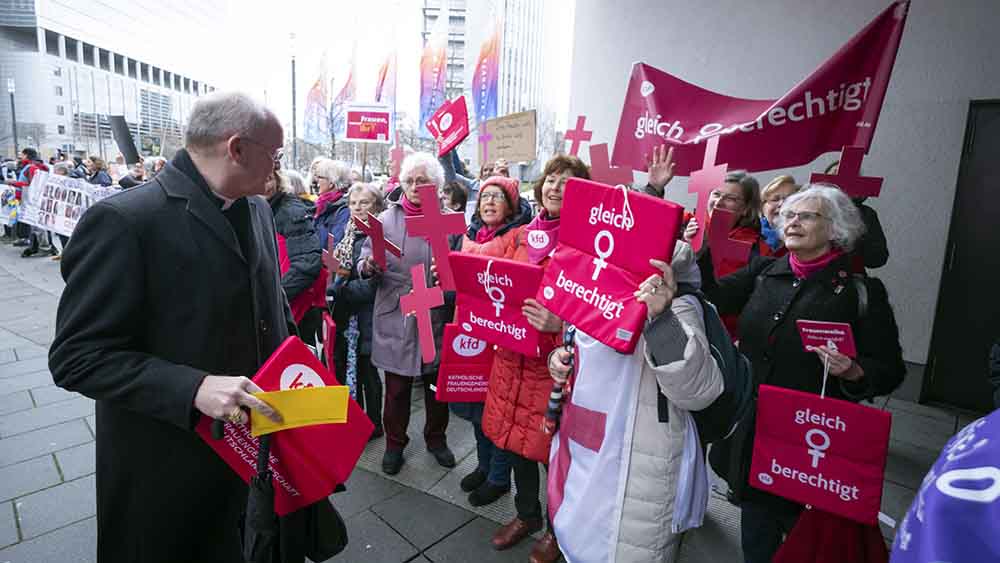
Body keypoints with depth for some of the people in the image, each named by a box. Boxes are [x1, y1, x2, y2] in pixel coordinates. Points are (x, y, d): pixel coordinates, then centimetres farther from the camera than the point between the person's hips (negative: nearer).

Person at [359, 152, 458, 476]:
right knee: (396, 387, 11)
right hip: (395, 318, 0)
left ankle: (436, 438, 38)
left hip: (436, 316, 1)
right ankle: (394, 443, 33)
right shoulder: (386, 219, 2)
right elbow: (366, 262, 3)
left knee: (437, 382, 16)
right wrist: (368, 266, -19)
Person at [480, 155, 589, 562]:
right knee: (515, 439, 17)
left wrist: (559, 323, -29)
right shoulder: (520, 237, 8)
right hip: (513, 355, 5)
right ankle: (527, 514, 43)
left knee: (550, 447, 8)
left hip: (554, 361, -5)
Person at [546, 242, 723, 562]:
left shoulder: (677, 306, -17)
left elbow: (699, 389, -30)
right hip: (584, 452, 7)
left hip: (638, 466, -7)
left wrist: (662, 320, -42)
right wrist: (560, 358, -2)